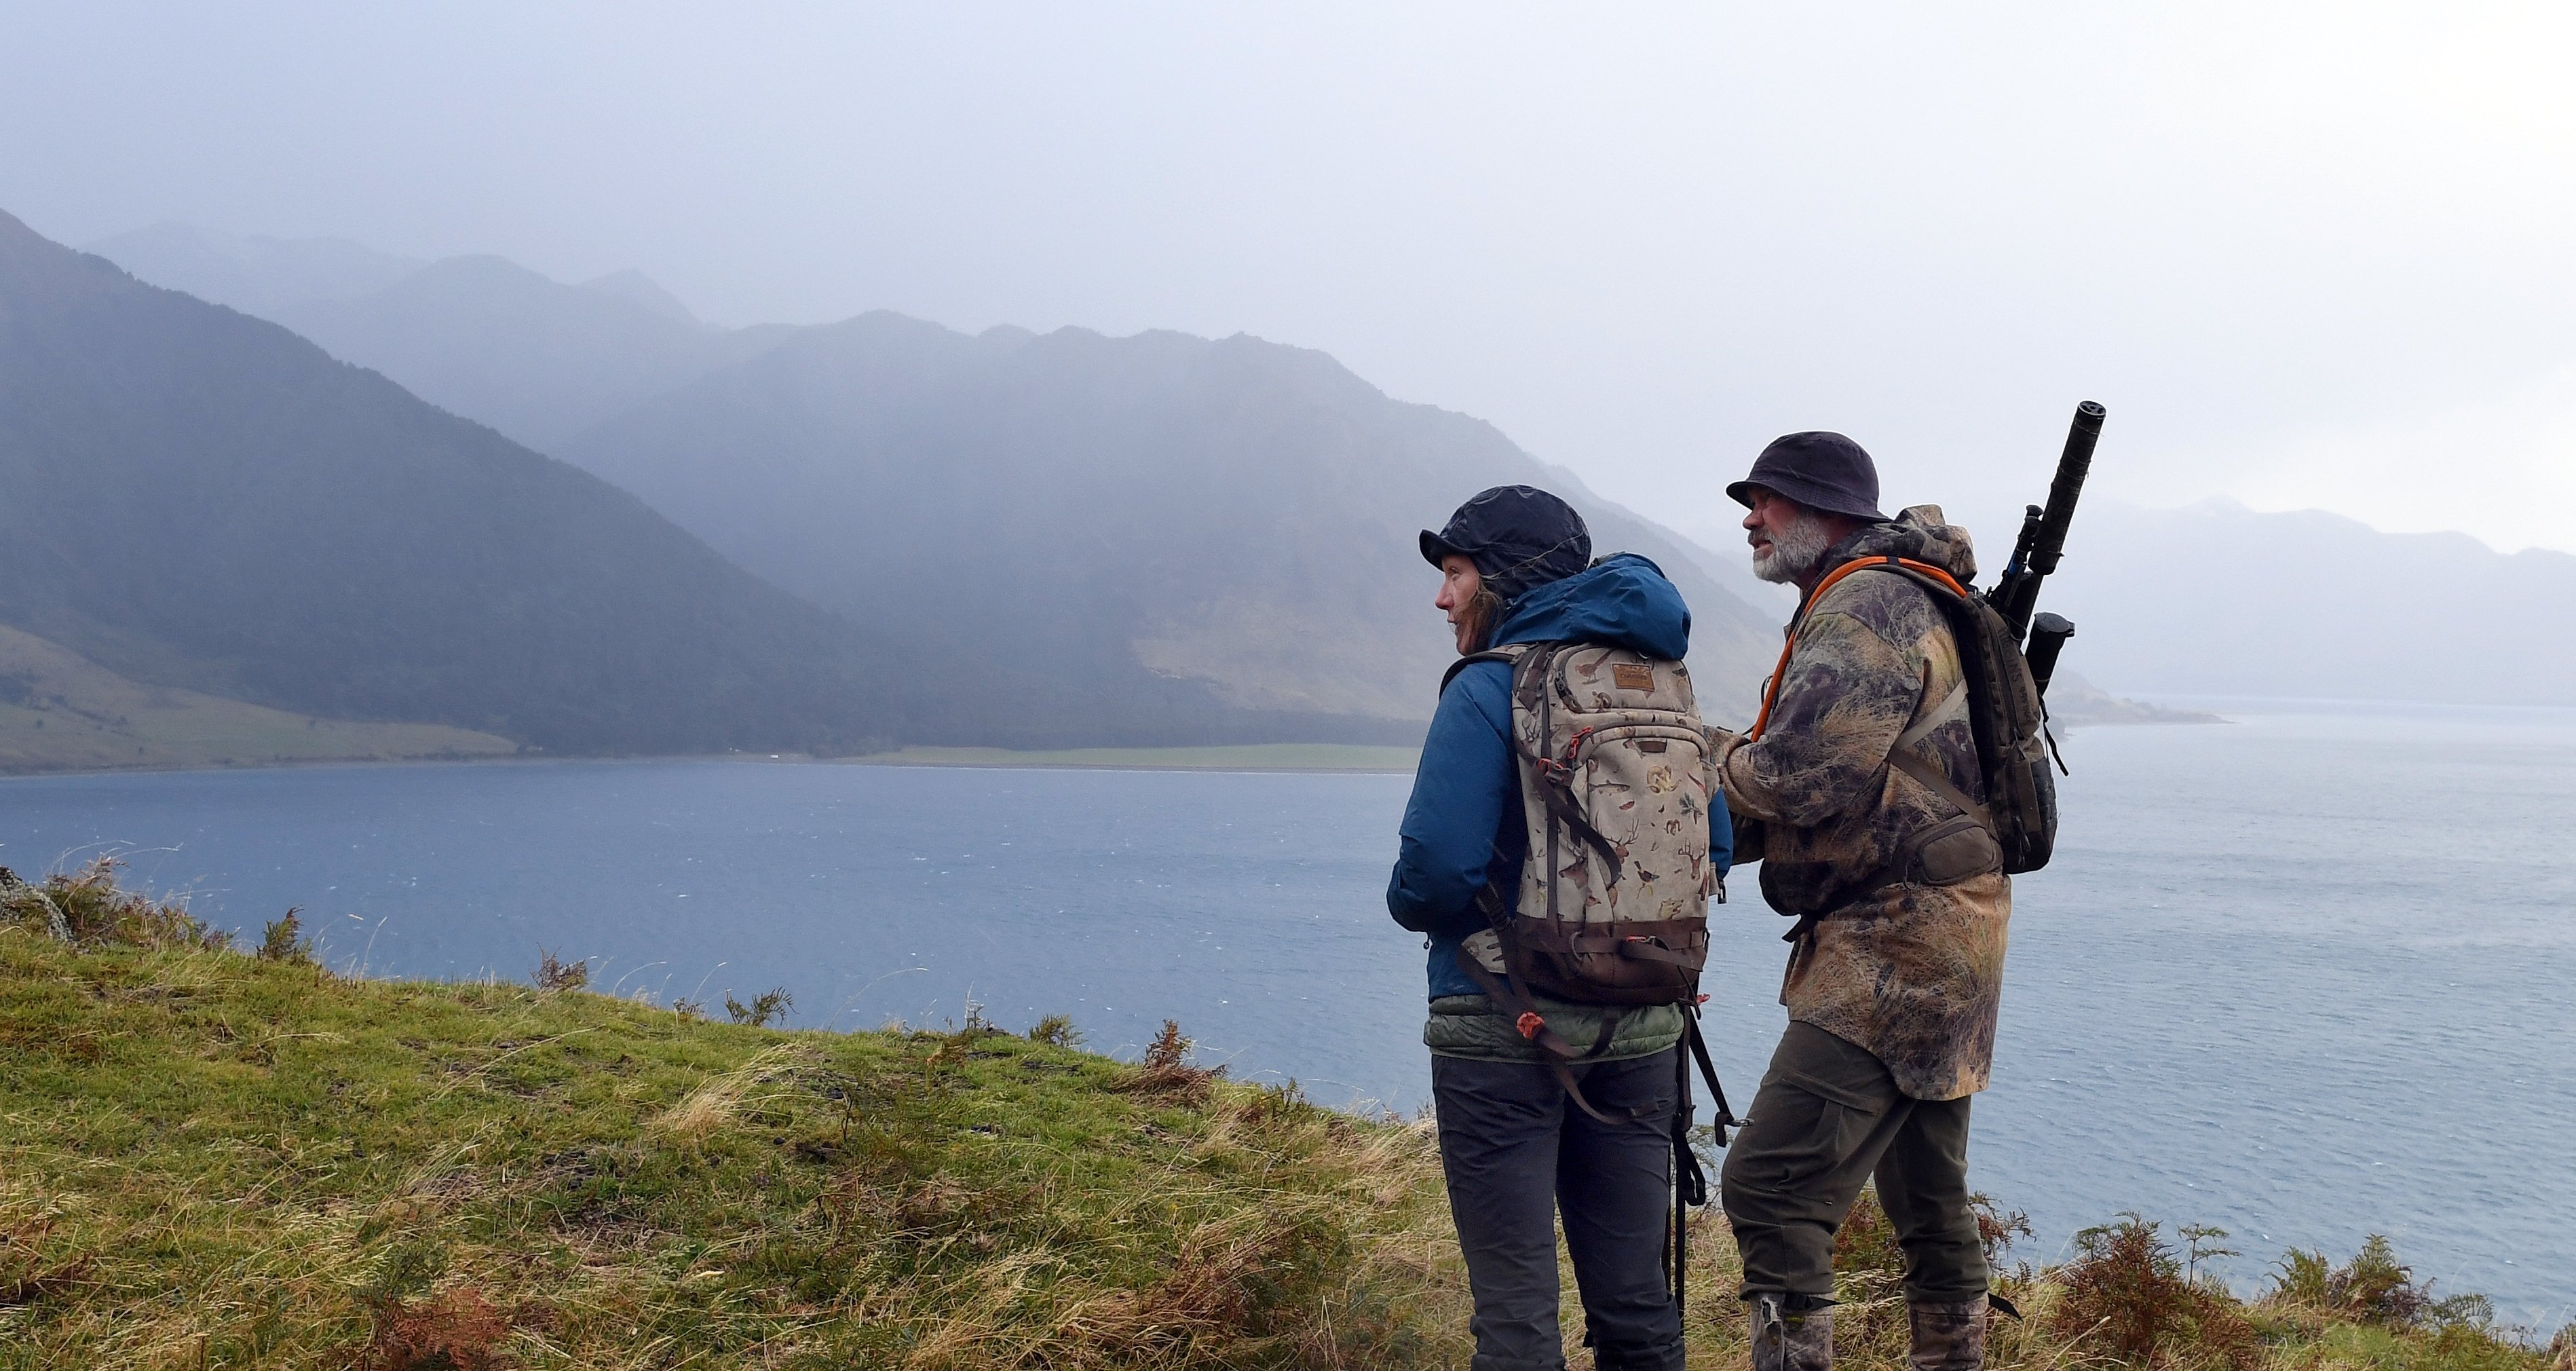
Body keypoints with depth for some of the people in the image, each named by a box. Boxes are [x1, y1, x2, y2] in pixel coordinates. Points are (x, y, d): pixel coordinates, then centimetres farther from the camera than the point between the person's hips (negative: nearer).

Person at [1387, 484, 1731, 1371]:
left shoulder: (1488, 690, -11)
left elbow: (1437, 872, -19)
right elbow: (1712, 850, 10)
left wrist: (1409, 907, 2)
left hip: (1503, 1028, -6)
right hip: (1639, 1030, 6)